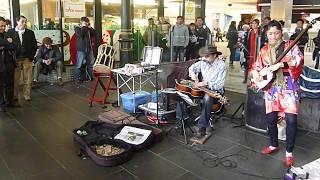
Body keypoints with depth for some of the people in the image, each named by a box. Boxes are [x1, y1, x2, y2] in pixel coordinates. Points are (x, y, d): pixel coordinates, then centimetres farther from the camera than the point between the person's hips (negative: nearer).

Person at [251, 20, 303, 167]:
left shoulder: (290, 46, -1)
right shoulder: (264, 50, 11)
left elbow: (299, 60, -17)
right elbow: (257, 66, 16)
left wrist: (280, 64, -25)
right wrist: (255, 73, -6)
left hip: (288, 86, -4)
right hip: (271, 87, 4)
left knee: (291, 119, -9)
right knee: (270, 118, 8)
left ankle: (289, 152, 7)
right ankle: (274, 145, 31)